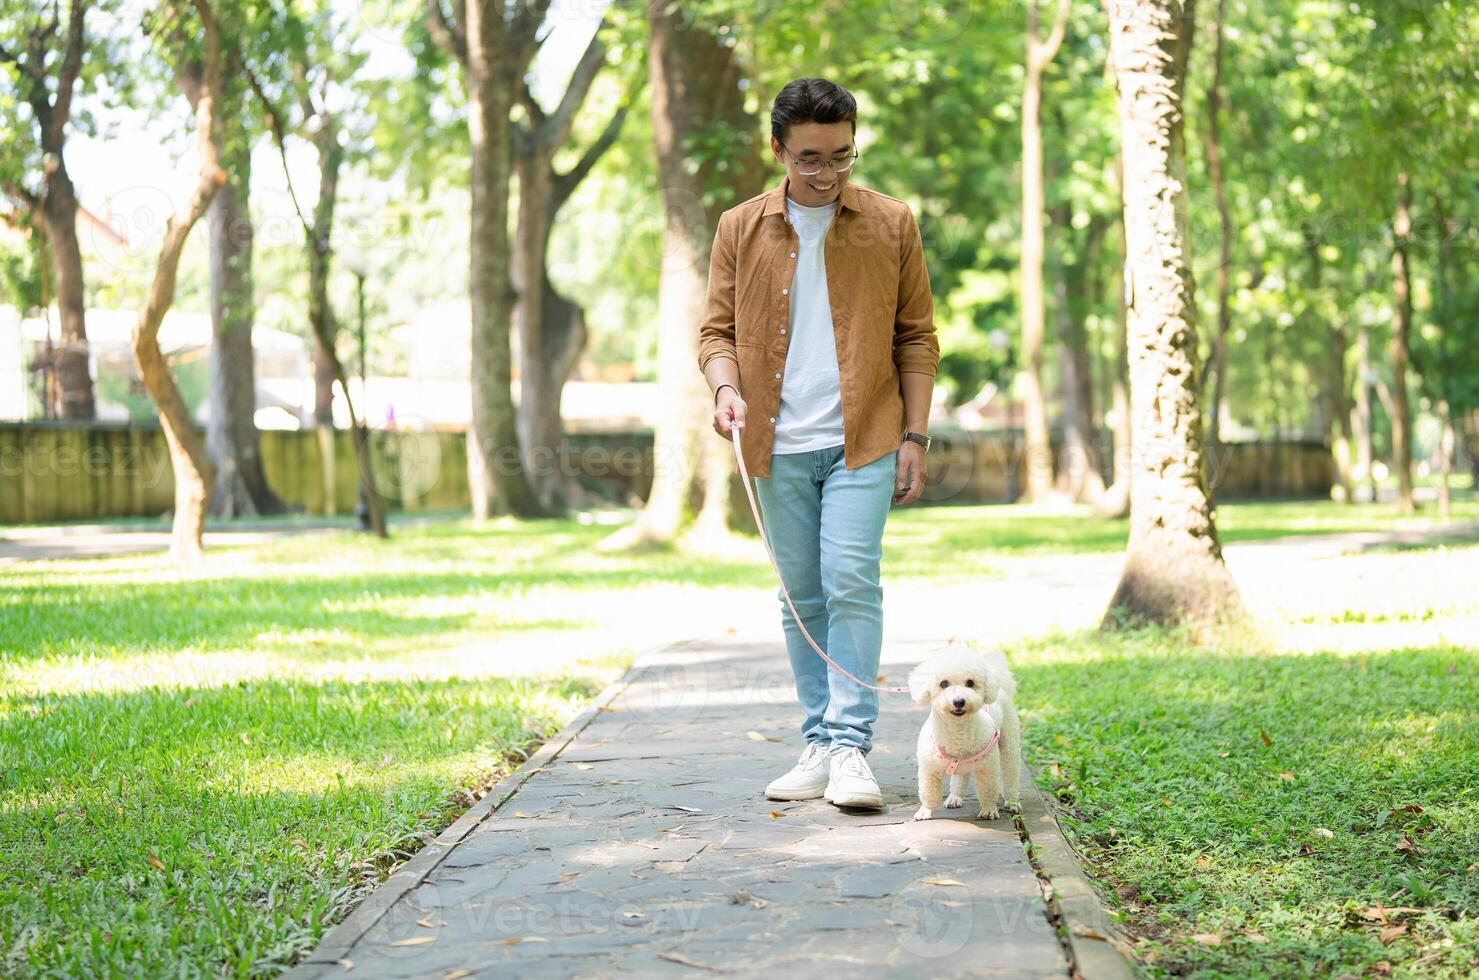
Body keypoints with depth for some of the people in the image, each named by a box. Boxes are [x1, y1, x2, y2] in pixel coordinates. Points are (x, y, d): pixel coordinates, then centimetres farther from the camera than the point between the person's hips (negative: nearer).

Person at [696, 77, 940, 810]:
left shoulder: (891, 225, 4)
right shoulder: (739, 229, 7)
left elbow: (917, 337, 7)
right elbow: (716, 328, 10)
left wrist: (915, 434, 0)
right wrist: (725, 385, -12)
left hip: (862, 440, -2)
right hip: (778, 446, 2)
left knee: (851, 583, -13)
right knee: (802, 597, 7)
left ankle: (851, 746, -10)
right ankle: (819, 743, 13)